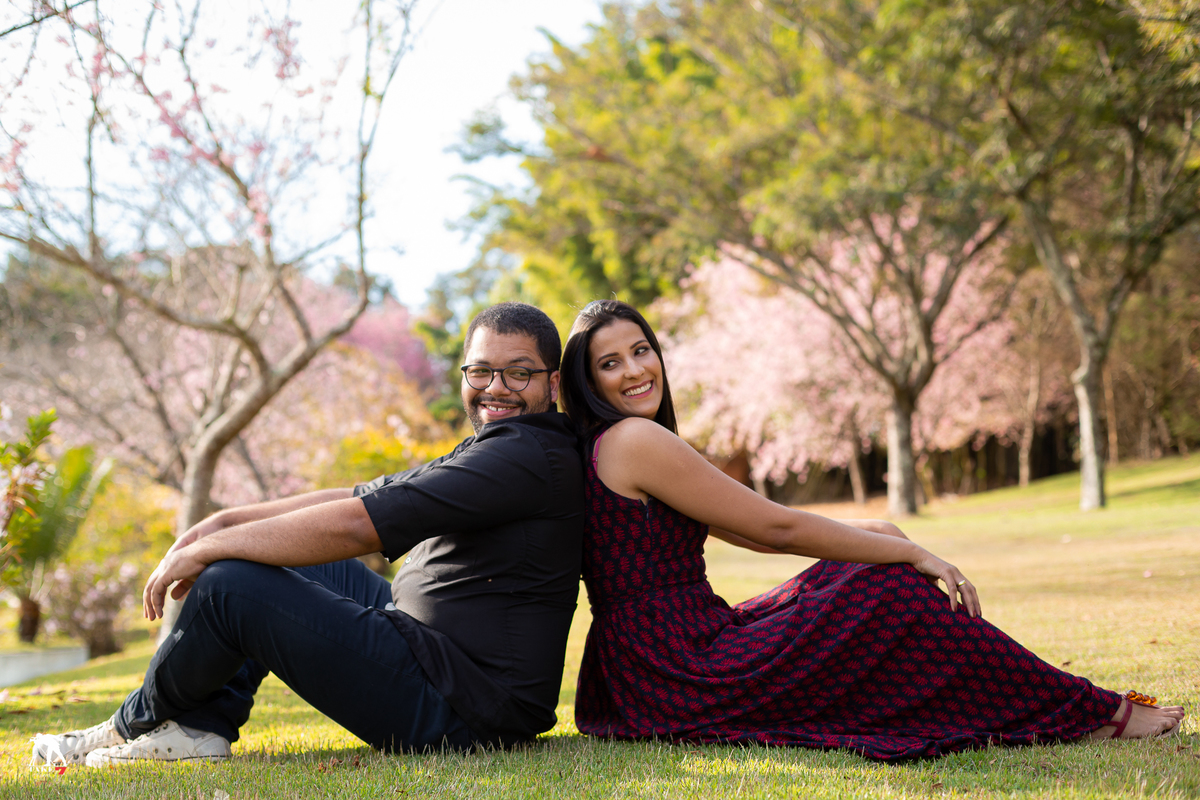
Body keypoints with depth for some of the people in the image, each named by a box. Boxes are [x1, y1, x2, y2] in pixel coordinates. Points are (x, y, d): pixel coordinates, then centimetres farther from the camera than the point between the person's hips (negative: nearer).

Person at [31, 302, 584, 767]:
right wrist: (226, 522, 4)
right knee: (291, 553, 21)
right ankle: (202, 725, 14)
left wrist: (206, 550, -14)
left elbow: (354, 525, -22)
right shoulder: (483, 454, 17)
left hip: (464, 714, -11)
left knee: (231, 584, -12)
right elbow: (360, 497, 15)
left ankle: (138, 722, 15)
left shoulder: (529, 455, -18)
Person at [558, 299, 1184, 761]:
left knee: (859, 572, 15)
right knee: (892, 589, -4)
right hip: (682, 685, -10)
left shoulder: (605, 447, 16)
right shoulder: (635, 440, -15)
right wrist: (907, 551, -3)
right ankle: (1095, 717, 7)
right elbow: (775, 528, -13)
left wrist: (866, 531, 14)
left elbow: (751, 529, 19)